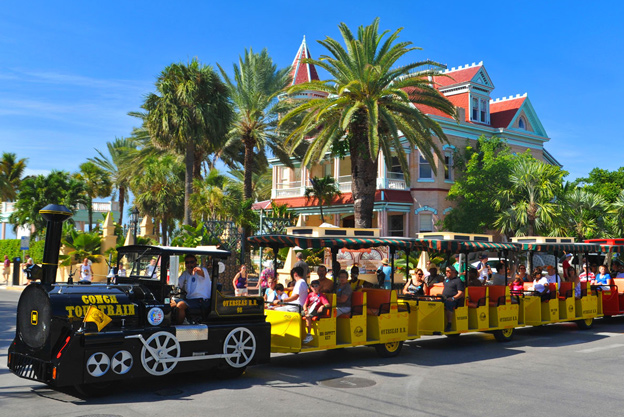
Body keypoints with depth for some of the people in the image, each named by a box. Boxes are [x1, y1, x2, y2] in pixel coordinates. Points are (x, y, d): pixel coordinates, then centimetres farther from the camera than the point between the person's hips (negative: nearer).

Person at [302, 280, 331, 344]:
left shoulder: (321, 295, 3)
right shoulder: (310, 295, 16)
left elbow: (328, 304, -11)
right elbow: (305, 305, 12)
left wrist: (323, 306, -33)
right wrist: (305, 311, -9)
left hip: (316, 311, -5)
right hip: (308, 310, 5)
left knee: (308, 316, -35)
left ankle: (309, 335, -33)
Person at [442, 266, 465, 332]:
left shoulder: (458, 281, 1)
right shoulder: (446, 279, 26)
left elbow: (461, 293, -8)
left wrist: (453, 298, -23)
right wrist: (441, 296, 19)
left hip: (453, 300, -7)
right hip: (444, 299, 7)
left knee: (448, 305, -40)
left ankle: (449, 324, -34)